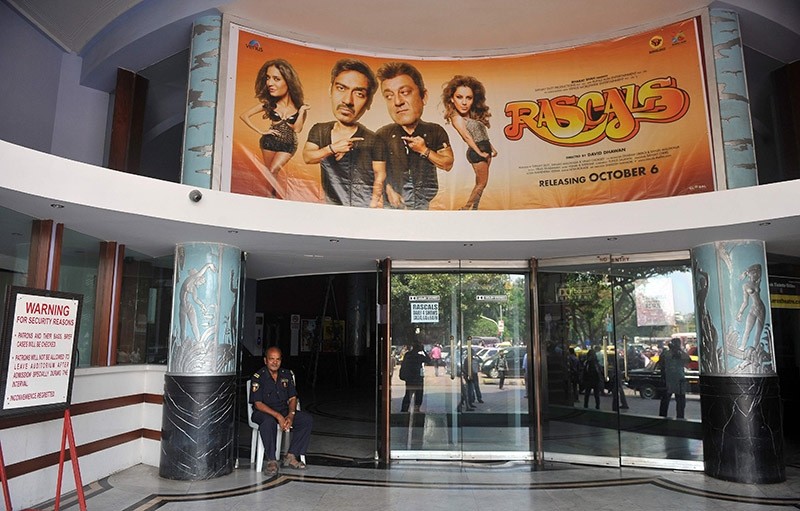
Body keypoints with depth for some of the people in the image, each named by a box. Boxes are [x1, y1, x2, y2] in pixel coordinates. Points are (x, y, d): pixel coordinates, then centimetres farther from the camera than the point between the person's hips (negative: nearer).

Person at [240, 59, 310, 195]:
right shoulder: (268, 102, -11)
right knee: (269, 173, 12)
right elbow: (244, 116, -5)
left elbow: (297, 129, -14)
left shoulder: (298, 105, -13)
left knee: (272, 172, -11)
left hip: (288, 145, -2)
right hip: (269, 142, 2)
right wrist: (261, 131, -10)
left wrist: (302, 111, -24)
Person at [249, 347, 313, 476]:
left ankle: (290, 457, -13)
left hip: (284, 411, 5)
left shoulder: (287, 374, 5)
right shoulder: (258, 377, -11)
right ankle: (271, 461, -26)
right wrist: (278, 416, -27)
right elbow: (258, 404, -16)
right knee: (269, 421, -39)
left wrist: (291, 414, -14)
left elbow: (292, 398, 7)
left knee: (307, 419, -17)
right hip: (263, 412, -5)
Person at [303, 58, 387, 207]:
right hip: (331, 207, 4)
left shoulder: (374, 140, -9)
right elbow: (307, 157, -1)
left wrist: (375, 201, -23)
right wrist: (331, 149, -15)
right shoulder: (319, 130, 7)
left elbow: (380, 175, -9)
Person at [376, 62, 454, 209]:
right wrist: (388, 189, -10)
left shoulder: (436, 131, -2)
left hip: (429, 201, 1)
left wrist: (424, 150, -12)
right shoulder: (382, 135, -5)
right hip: (395, 203, 0)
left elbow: (448, 164, -1)